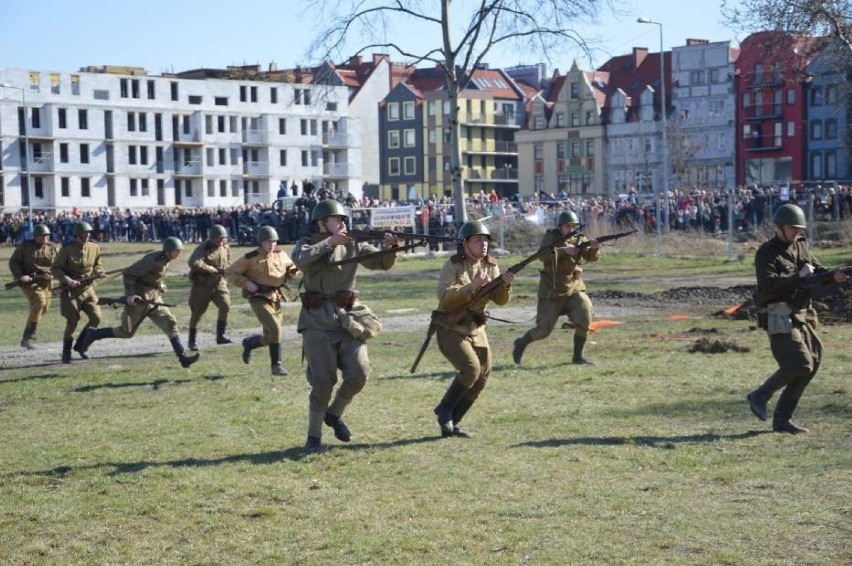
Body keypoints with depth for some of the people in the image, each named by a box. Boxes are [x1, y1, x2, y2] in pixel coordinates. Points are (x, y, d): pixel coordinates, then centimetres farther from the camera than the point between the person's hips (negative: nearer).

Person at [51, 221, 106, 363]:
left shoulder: (94, 248, 2)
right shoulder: (67, 249, -11)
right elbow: (54, 269, -10)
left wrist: (99, 272, -6)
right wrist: (67, 280, -24)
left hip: (87, 289, 4)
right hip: (70, 290, -4)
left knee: (96, 318, -6)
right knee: (72, 321, -7)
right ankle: (66, 353, 10)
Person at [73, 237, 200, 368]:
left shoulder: (166, 260, 3)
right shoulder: (153, 260, -23)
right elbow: (128, 273, -22)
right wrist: (130, 295, -25)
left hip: (153, 297, 8)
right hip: (140, 298, -8)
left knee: (170, 322, -3)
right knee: (127, 331, 1)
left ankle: (183, 357, -5)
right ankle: (92, 334, 18)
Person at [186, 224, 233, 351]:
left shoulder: (225, 247, 3)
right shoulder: (203, 249, -15)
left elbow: (228, 264, 18)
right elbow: (194, 263, -32)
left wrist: (223, 270, -7)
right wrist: (212, 269, -23)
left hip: (219, 283, 4)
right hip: (202, 285, -4)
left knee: (225, 305, -17)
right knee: (197, 312, 4)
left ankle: (220, 336, -7)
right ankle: (192, 340, 19)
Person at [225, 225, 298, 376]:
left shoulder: (280, 254, 5)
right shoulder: (250, 258, -8)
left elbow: (291, 267, 23)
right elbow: (230, 273, -3)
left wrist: (292, 272, -2)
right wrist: (247, 284, -16)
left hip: (275, 299, 6)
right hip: (258, 299, -6)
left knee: (269, 338, 9)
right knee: (274, 328, -23)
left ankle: (249, 343, 41)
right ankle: (276, 365, -12)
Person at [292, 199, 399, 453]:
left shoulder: (353, 245, 9)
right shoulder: (307, 244, 2)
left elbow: (382, 263, 2)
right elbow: (300, 260, -21)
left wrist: (390, 248, -19)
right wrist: (330, 242, -25)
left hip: (348, 319, 3)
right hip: (318, 322, -3)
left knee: (359, 375, -8)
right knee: (323, 382, -7)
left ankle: (334, 414, 20)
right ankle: (314, 436, 9)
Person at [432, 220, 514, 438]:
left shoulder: (491, 267, 4)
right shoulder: (453, 265, -11)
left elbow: (500, 300, 0)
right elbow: (444, 296, -24)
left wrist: (505, 285, -20)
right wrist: (472, 286, -33)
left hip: (475, 329, 7)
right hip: (450, 328, -6)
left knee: (481, 378, 4)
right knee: (471, 369, -22)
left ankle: (451, 423, 16)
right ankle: (445, 410, -2)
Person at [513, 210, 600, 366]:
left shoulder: (580, 239, 2)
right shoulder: (550, 236, -5)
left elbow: (591, 256, -14)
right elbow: (542, 255, -22)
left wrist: (594, 248, -37)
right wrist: (564, 250, -35)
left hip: (574, 289, 3)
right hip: (552, 291, -3)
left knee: (584, 321, -16)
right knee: (544, 330, 1)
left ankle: (578, 356, 1)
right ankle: (521, 344, 29)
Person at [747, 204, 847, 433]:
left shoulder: (801, 246, 13)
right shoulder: (766, 253, -10)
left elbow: (817, 270, 10)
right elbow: (768, 285, -22)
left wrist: (834, 276, -11)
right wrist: (798, 276, -22)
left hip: (801, 316, 8)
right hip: (779, 318, -8)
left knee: (812, 363, 4)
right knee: (799, 365, -16)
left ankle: (782, 419, 10)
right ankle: (760, 396, 4)